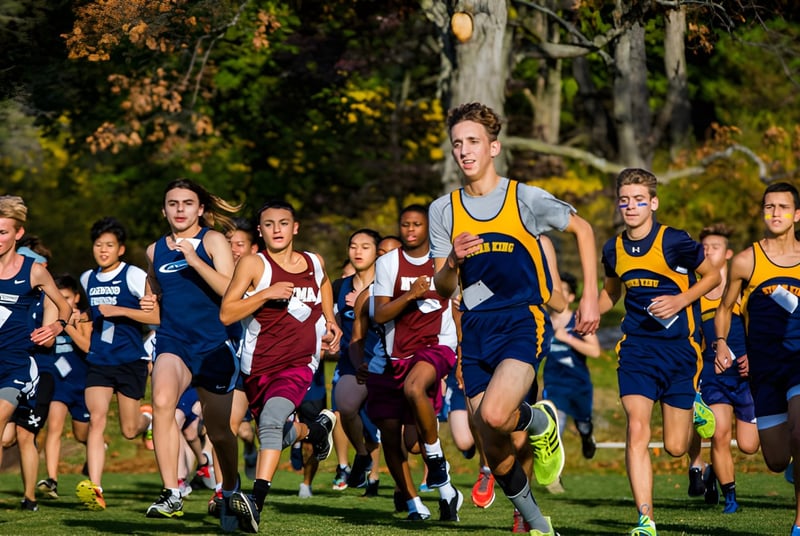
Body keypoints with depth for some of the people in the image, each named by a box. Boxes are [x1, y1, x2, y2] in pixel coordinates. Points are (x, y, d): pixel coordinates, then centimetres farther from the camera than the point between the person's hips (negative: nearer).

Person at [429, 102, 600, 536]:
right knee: (495, 454, 2)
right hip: (475, 331, 4)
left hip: (523, 324, -4)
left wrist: (590, 297, 5)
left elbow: (582, 229, 10)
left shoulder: (525, 199, -4)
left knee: (494, 415, -29)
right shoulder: (444, 211, 6)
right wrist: (454, 261, -16)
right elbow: (442, 289, 7)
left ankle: (540, 422, 6)